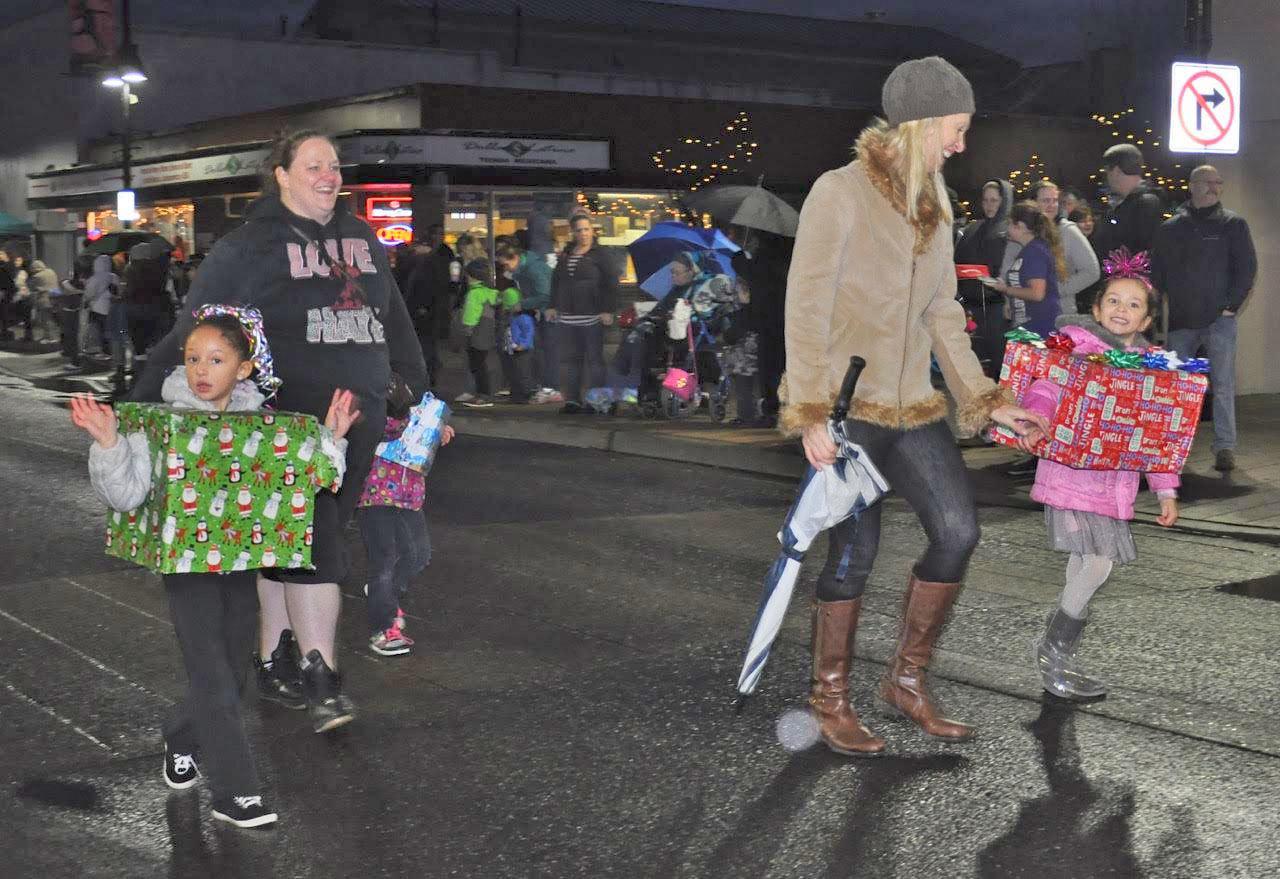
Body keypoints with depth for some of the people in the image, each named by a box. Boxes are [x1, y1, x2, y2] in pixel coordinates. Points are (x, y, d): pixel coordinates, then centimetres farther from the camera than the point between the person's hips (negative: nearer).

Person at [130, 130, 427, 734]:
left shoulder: (362, 239, 15)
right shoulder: (248, 247, -3)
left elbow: (396, 324, 22)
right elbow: (192, 328, -6)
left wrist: (423, 395, 23)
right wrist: (146, 400, -11)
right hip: (288, 414, -5)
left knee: (297, 542, 11)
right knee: (311, 539, -12)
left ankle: (276, 661, 20)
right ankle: (319, 677, -9)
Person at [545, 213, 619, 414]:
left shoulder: (599, 255, -2)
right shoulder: (565, 255, 14)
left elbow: (611, 283, -5)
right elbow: (556, 281, 22)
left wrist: (608, 310, -11)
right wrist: (553, 306, 15)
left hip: (592, 316, -5)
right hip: (567, 317, 5)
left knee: (594, 359, 0)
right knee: (573, 359, 8)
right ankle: (572, 400, 12)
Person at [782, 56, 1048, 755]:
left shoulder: (934, 206, 12)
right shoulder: (840, 193, -10)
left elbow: (944, 315, 17)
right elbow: (806, 308, -15)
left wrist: (986, 400, 13)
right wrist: (811, 413, -21)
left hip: (910, 404, 7)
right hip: (845, 405, -7)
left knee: (958, 531, -1)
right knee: (854, 552, -3)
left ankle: (906, 681, 16)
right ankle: (830, 701, 16)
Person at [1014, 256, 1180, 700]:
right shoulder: (1076, 342, -6)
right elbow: (1046, 383, -20)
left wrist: (1166, 489, 12)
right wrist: (1035, 420, -40)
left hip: (1116, 477, 6)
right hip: (1071, 468, -6)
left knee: (1085, 566, 8)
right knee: (1096, 563, -12)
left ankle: (1055, 651, 24)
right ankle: (1054, 659, 3)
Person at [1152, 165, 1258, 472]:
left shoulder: (1233, 224, 3)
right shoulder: (1170, 229, 9)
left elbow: (1247, 267, 0)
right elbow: (1157, 273, 12)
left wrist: (1231, 305, -7)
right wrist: (1164, 306, 2)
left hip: (1219, 320, -2)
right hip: (1181, 321, 3)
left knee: (1222, 385, -5)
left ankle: (1225, 447, -1)